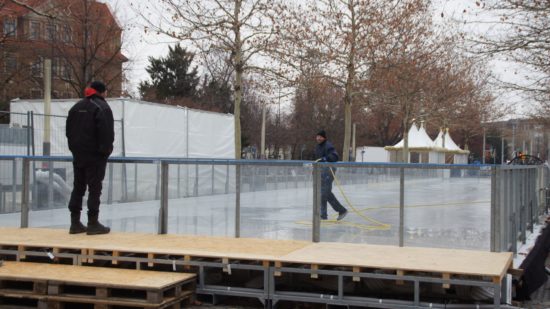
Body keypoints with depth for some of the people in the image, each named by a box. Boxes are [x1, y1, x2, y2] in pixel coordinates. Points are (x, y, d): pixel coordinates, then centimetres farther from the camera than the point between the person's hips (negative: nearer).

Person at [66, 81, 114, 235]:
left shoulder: (76, 107, 14)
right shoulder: (102, 107, -9)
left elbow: (69, 131, 15)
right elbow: (107, 132, -18)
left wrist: (74, 148, 15)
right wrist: (106, 151, -10)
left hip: (78, 154, 7)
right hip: (95, 155, -7)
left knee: (78, 187, 11)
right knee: (94, 188, -3)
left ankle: (75, 223, 13)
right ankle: (93, 223, -3)